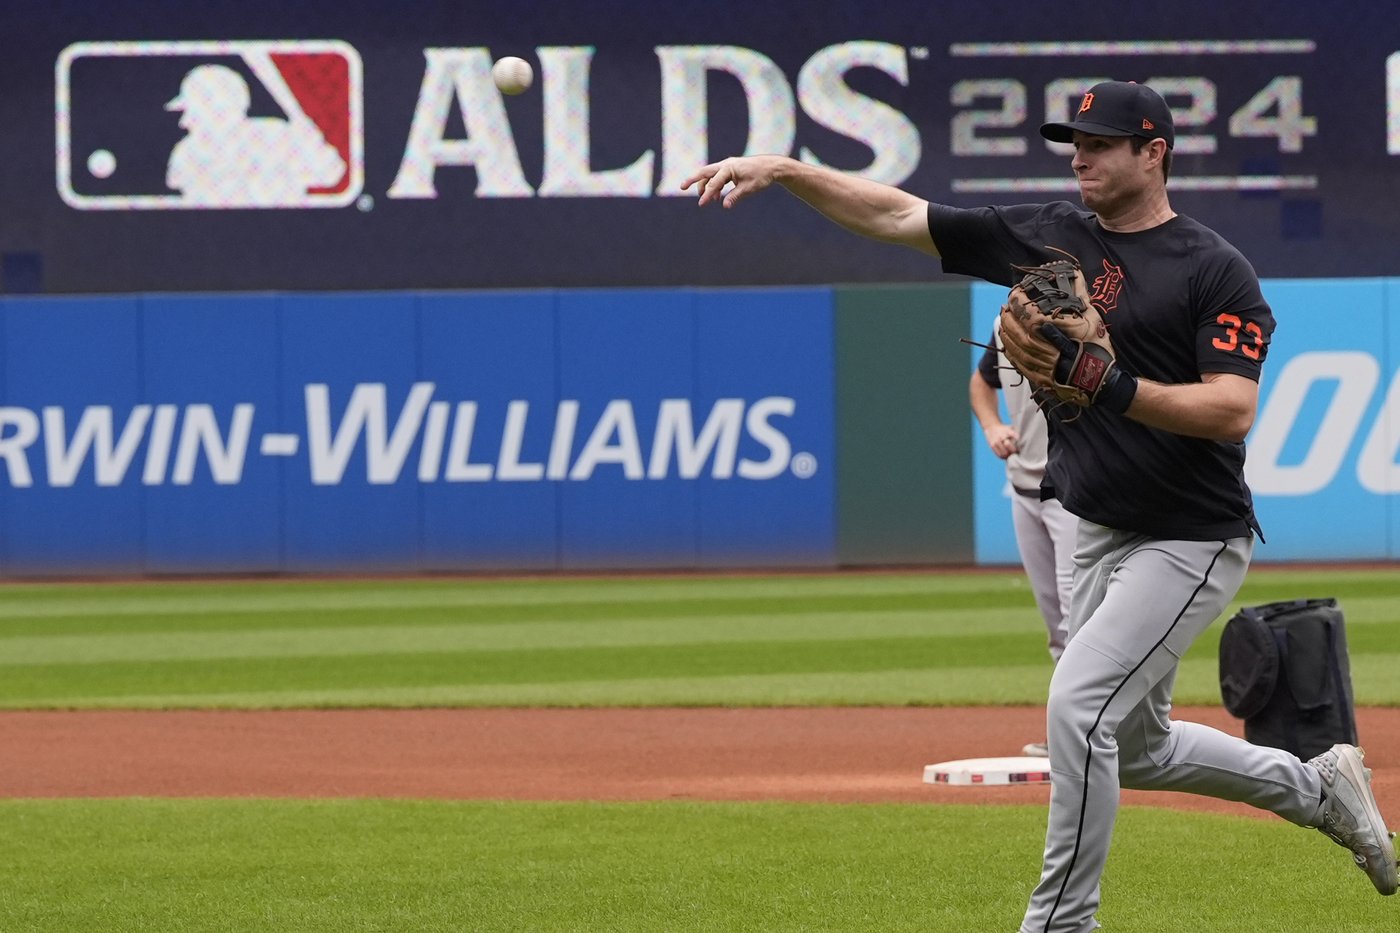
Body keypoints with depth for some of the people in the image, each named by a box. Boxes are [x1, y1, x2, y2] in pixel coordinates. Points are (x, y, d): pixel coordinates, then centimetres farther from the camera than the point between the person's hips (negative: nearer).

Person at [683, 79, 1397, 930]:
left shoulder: (1216, 270, -12)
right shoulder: (1049, 236, 5)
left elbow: (1233, 411, -23)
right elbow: (894, 215, 2)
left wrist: (1113, 390, -33)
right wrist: (783, 170, -9)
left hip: (1192, 541, -8)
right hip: (1098, 534, 8)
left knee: (1078, 704, -20)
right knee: (1133, 748, 18)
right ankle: (1316, 788, 39)